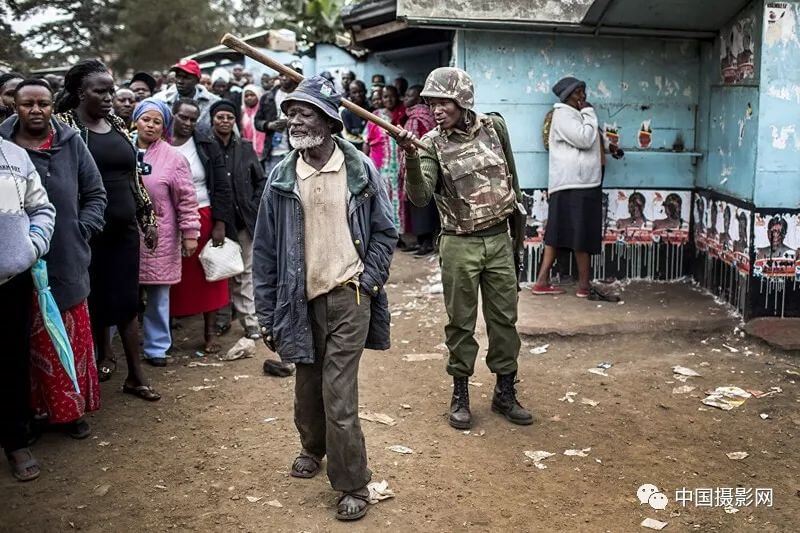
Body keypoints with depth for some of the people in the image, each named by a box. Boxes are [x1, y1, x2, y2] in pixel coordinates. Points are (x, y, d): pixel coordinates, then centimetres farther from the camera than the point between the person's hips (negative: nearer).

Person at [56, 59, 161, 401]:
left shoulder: (117, 125, 11)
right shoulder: (64, 124, -5)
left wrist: (147, 219, 15)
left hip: (124, 226, 4)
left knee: (127, 300, 5)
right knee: (96, 297, 6)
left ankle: (135, 375, 10)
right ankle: (103, 355, 28)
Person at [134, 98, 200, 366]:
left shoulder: (173, 158, -3)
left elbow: (187, 199, -3)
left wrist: (190, 234, -6)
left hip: (158, 238, -2)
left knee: (157, 295, 6)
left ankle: (156, 347, 19)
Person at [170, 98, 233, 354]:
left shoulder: (208, 147, 2)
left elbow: (222, 188, 1)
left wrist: (220, 224, -6)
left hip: (204, 218, 0)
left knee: (208, 276, 5)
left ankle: (211, 332, 15)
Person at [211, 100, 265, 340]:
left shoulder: (245, 148, 7)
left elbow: (261, 180, 13)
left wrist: (254, 206, 1)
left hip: (244, 220, 2)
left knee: (244, 273, 3)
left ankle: (250, 322, 6)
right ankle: (222, 320, 19)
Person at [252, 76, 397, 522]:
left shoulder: (360, 169, -4)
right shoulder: (282, 177, 0)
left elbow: (385, 232, 4)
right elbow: (266, 249, 3)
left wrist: (368, 281, -6)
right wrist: (268, 314, 2)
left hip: (349, 297, -3)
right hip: (303, 298, 3)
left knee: (339, 395, -6)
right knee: (308, 387, 16)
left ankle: (353, 485, 10)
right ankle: (314, 448, 45)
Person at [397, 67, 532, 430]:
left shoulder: (494, 126, 0)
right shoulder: (432, 144, -9)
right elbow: (420, 197, -22)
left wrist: (519, 222, 15)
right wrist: (412, 158, -38)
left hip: (500, 240, 3)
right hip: (460, 245, -3)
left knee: (504, 318, 10)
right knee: (461, 322, 6)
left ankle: (505, 393, 24)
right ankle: (460, 394, 21)